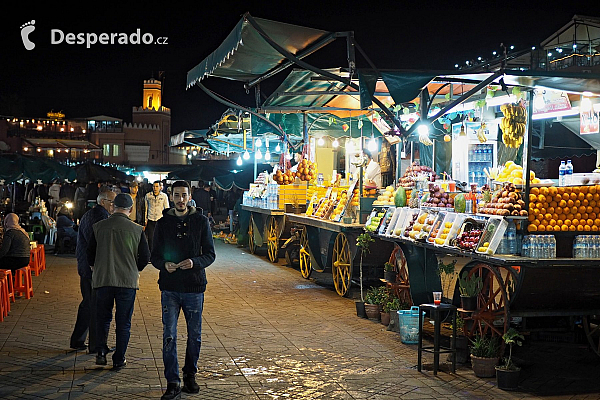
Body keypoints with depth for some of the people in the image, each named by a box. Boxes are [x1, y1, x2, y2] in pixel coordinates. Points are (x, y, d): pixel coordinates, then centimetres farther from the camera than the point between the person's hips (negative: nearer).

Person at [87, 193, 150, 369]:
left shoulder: (99, 227, 0)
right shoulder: (137, 230, -4)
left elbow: (90, 254, 6)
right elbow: (145, 257, 0)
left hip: (102, 280, 1)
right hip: (128, 280, -1)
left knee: (103, 318, 17)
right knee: (123, 322, 8)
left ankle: (101, 351, 4)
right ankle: (119, 359, 11)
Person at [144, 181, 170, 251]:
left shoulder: (164, 196, 3)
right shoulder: (148, 196, 5)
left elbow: (166, 209, 7)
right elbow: (146, 208, 10)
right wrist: (145, 220, 7)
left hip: (160, 220, -1)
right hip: (150, 220, 1)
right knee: (150, 238, -1)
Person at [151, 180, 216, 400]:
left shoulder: (201, 221, 2)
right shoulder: (163, 223, 5)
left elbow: (210, 254, 2)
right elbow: (155, 256, 7)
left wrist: (194, 262, -18)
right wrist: (164, 264, -16)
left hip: (194, 287, 0)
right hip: (170, 288, 0)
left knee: (194, 336, 10)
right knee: (169, 336, -3)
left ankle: (190, 375, 28)